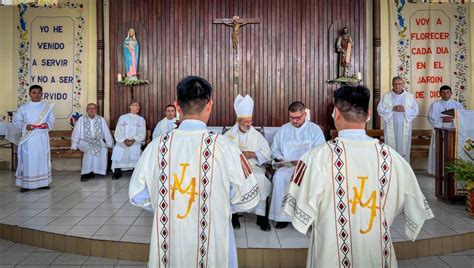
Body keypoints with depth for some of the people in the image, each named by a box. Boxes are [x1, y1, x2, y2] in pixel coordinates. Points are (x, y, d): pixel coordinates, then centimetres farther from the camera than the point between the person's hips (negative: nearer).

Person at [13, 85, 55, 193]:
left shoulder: (47, 107, 7)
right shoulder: (23, 108, 3)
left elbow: (52, 120, 10)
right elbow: (16, 120, 5)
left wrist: (47, 124, -12)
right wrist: (25, 126, -13)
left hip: (42, 138, 2)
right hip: (28, 138, -1)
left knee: (42, 159, 5)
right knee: (28, 160, -2)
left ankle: (43, 183, 14)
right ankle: (26, 184, 4)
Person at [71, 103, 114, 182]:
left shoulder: (101, 119, 9)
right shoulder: (81, 119, 6)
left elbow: (106, 132, 9)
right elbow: (76, 133, 5)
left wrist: (110, 144, 1)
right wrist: (74, 146, -3)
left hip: (98, 141, 2)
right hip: (84, 141, -2)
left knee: (104, 149, -32)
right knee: (90, 149, -36)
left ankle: (96, 171, -23)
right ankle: (85, 173, -30)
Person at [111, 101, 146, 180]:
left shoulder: (141, 119, 16)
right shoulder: (122, 118, 16)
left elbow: (142, 134, 4)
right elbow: (118, 132, 7)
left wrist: (133, 140, -13)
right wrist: (125, 140, -11)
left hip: (136, 142, -1)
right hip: (122, 141, 1)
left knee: (136, 150, -33)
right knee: (117, 150, -28)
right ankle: (117, 172, -12)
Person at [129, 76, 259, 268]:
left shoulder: (157, 145, -13)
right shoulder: (224, 147, -19)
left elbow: (137, 196, 0)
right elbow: (248, 198, -8)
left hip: (168, 245, 2)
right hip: (211, 246, -1)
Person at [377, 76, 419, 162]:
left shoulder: (410, 96, 7)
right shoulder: (386, 96, 4)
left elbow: (415, 110, 3)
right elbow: (380, 109, -2)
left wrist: (405, 109, -13)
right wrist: (392, 109, -15)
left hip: (404, 128, 1)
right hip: (391, 127, -1)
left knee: (404, 148, 2)